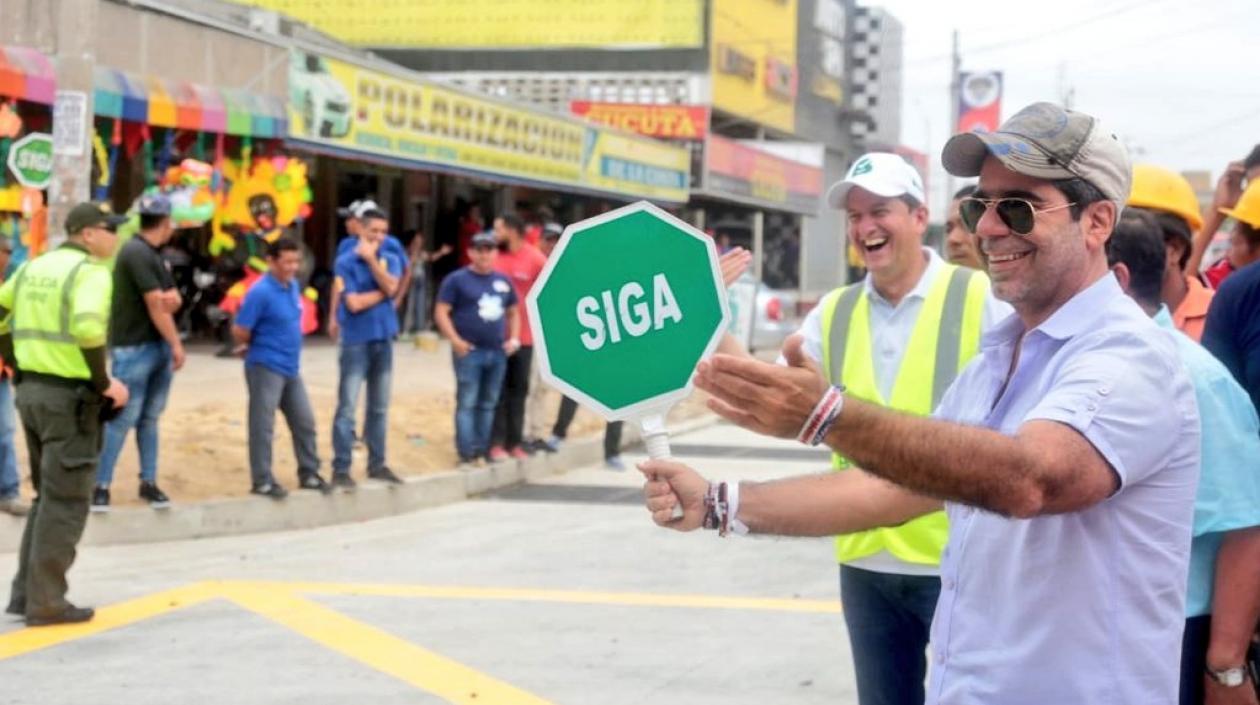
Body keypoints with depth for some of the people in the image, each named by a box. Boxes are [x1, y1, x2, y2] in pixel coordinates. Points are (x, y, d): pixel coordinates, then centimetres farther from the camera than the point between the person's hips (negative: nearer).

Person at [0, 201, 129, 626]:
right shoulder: (91, 273, -13)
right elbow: (87, 329, -29)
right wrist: (104, 383, -17)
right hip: (69, 395, -8)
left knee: (47, 496, 19)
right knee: (65, 501, 0)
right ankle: (46, 602, 4)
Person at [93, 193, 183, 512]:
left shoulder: (155, 255, 15)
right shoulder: (136, 252, -14)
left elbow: (172, 300, 13)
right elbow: (155, 306, -15)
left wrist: (171, 298, -11)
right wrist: (177, 344, -9)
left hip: (159, 346, 9)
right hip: (134, 348, -9)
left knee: (150, 418, 10)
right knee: (123, 419, -8)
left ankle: (149, 482, 15)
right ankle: (101, 486, -4)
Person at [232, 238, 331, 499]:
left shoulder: (293, 286, 7)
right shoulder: (260, 292, -18)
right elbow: (239, 333, -17)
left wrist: (289, 348, 13)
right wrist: (262, 346, -1)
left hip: (290, 368, 8)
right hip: (265, 368, -8)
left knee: (304, 421, 13)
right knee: (263, 426, -1)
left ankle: (309, 474, 25)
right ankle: (262, 480, 6)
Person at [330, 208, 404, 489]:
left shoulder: (390, 259, 7)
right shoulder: (345, 262, -7)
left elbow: (390, 287, -12)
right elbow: (354, 303, -15)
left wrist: (371, 259, -13)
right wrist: (382, 292, -5)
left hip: (384, 340, 5)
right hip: (356, 342, -5)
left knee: (380, 407, 13)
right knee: (347, 408, -5)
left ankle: (377, 464, 22)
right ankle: (341, 469, -3)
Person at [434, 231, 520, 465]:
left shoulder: (503, 281, 13)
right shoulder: (457, 279, -3)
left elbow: (513, 312, 23)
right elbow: (441, 312, -7)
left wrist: (514, 338, 8)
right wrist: (455, 340, -15)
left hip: (497, 352, 5)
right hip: (469, 351, -5)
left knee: (488, 404, 10)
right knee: (467, 403, -6)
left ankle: (483, 450, 15)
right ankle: (467, 453, -5)